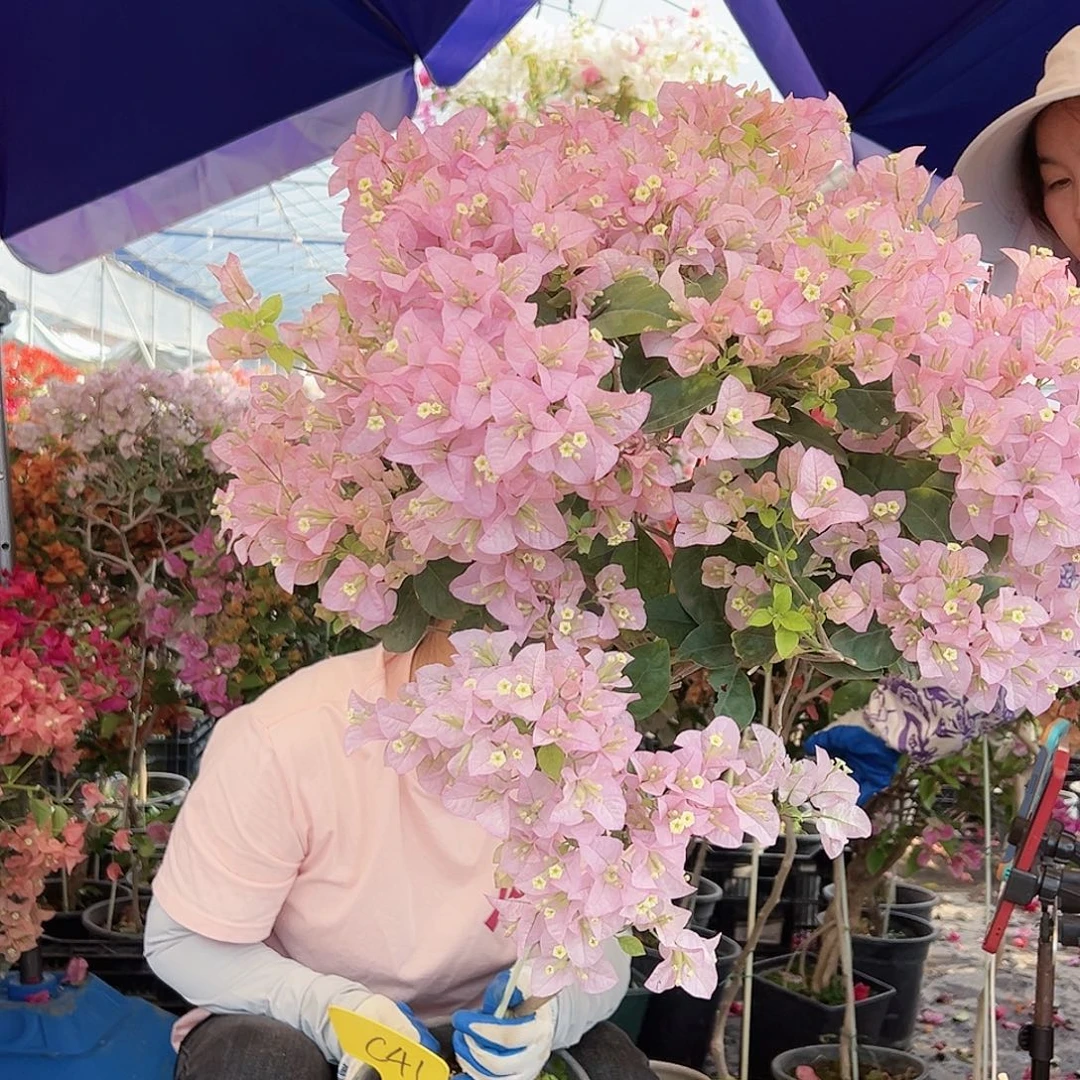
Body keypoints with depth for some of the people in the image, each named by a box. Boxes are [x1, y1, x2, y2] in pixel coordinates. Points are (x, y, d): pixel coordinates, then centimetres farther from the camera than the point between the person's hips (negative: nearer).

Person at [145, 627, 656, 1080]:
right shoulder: (284, 739, -26)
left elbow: (603, 951, -8)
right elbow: (180, 942, -16)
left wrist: (548, 1009, -31)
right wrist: (326, 1007, -33)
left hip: (479, 1035, 2)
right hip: (285, 1023, -1)